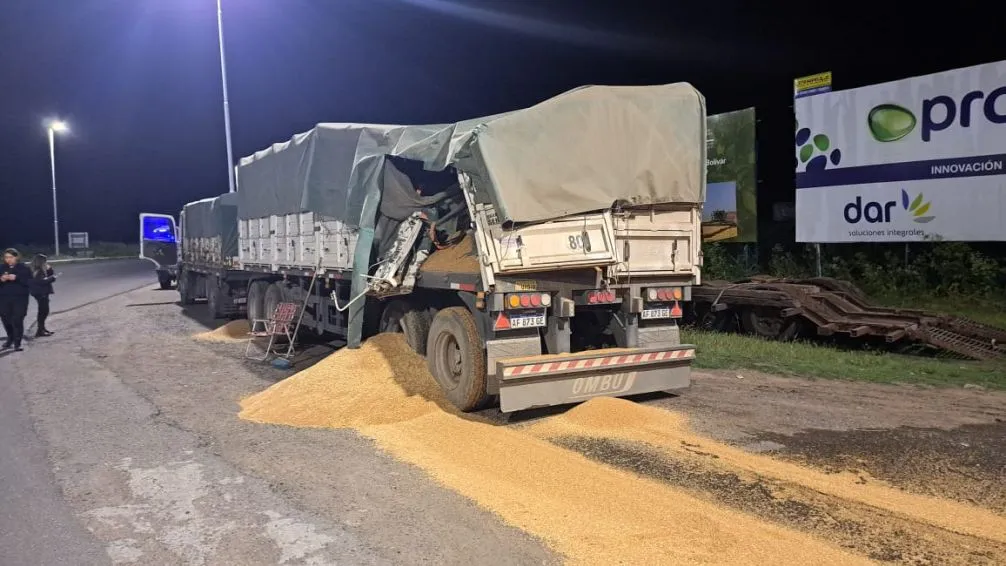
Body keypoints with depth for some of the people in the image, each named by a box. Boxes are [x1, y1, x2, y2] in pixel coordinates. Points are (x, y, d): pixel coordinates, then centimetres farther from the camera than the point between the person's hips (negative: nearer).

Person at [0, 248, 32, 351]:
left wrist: (16, 278, -21)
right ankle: (10, 339, 31)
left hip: (20, 298, -4)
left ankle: (17, 343, -4)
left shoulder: (24, 268, -1)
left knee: (17, 320, -9)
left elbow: (29, 282, -9)